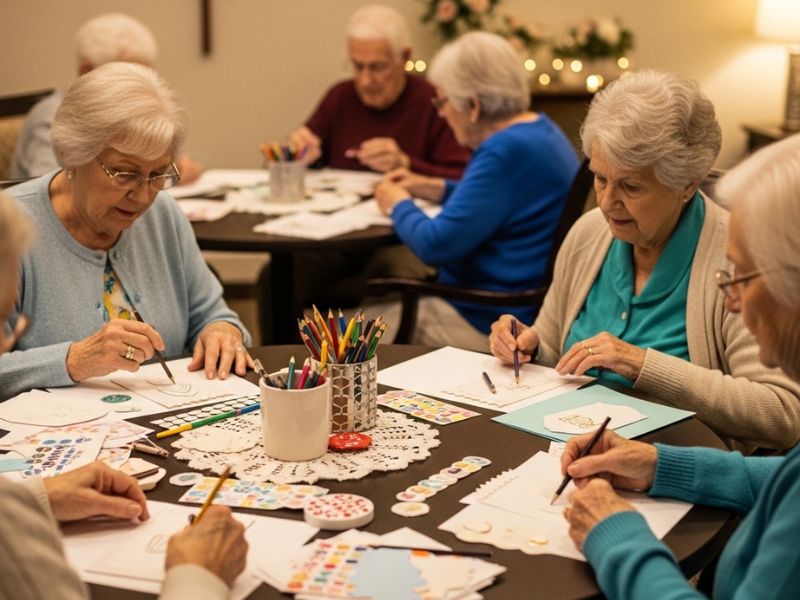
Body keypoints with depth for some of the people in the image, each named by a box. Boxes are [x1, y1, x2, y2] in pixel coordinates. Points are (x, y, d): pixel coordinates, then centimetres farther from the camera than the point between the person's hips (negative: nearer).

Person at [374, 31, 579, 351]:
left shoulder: (507, 151, -25)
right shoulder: (538, 127, 7)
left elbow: (436, 245, -25)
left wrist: (399, 205, -5)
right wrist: (436, 188, 19)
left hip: (488, 326, -10)